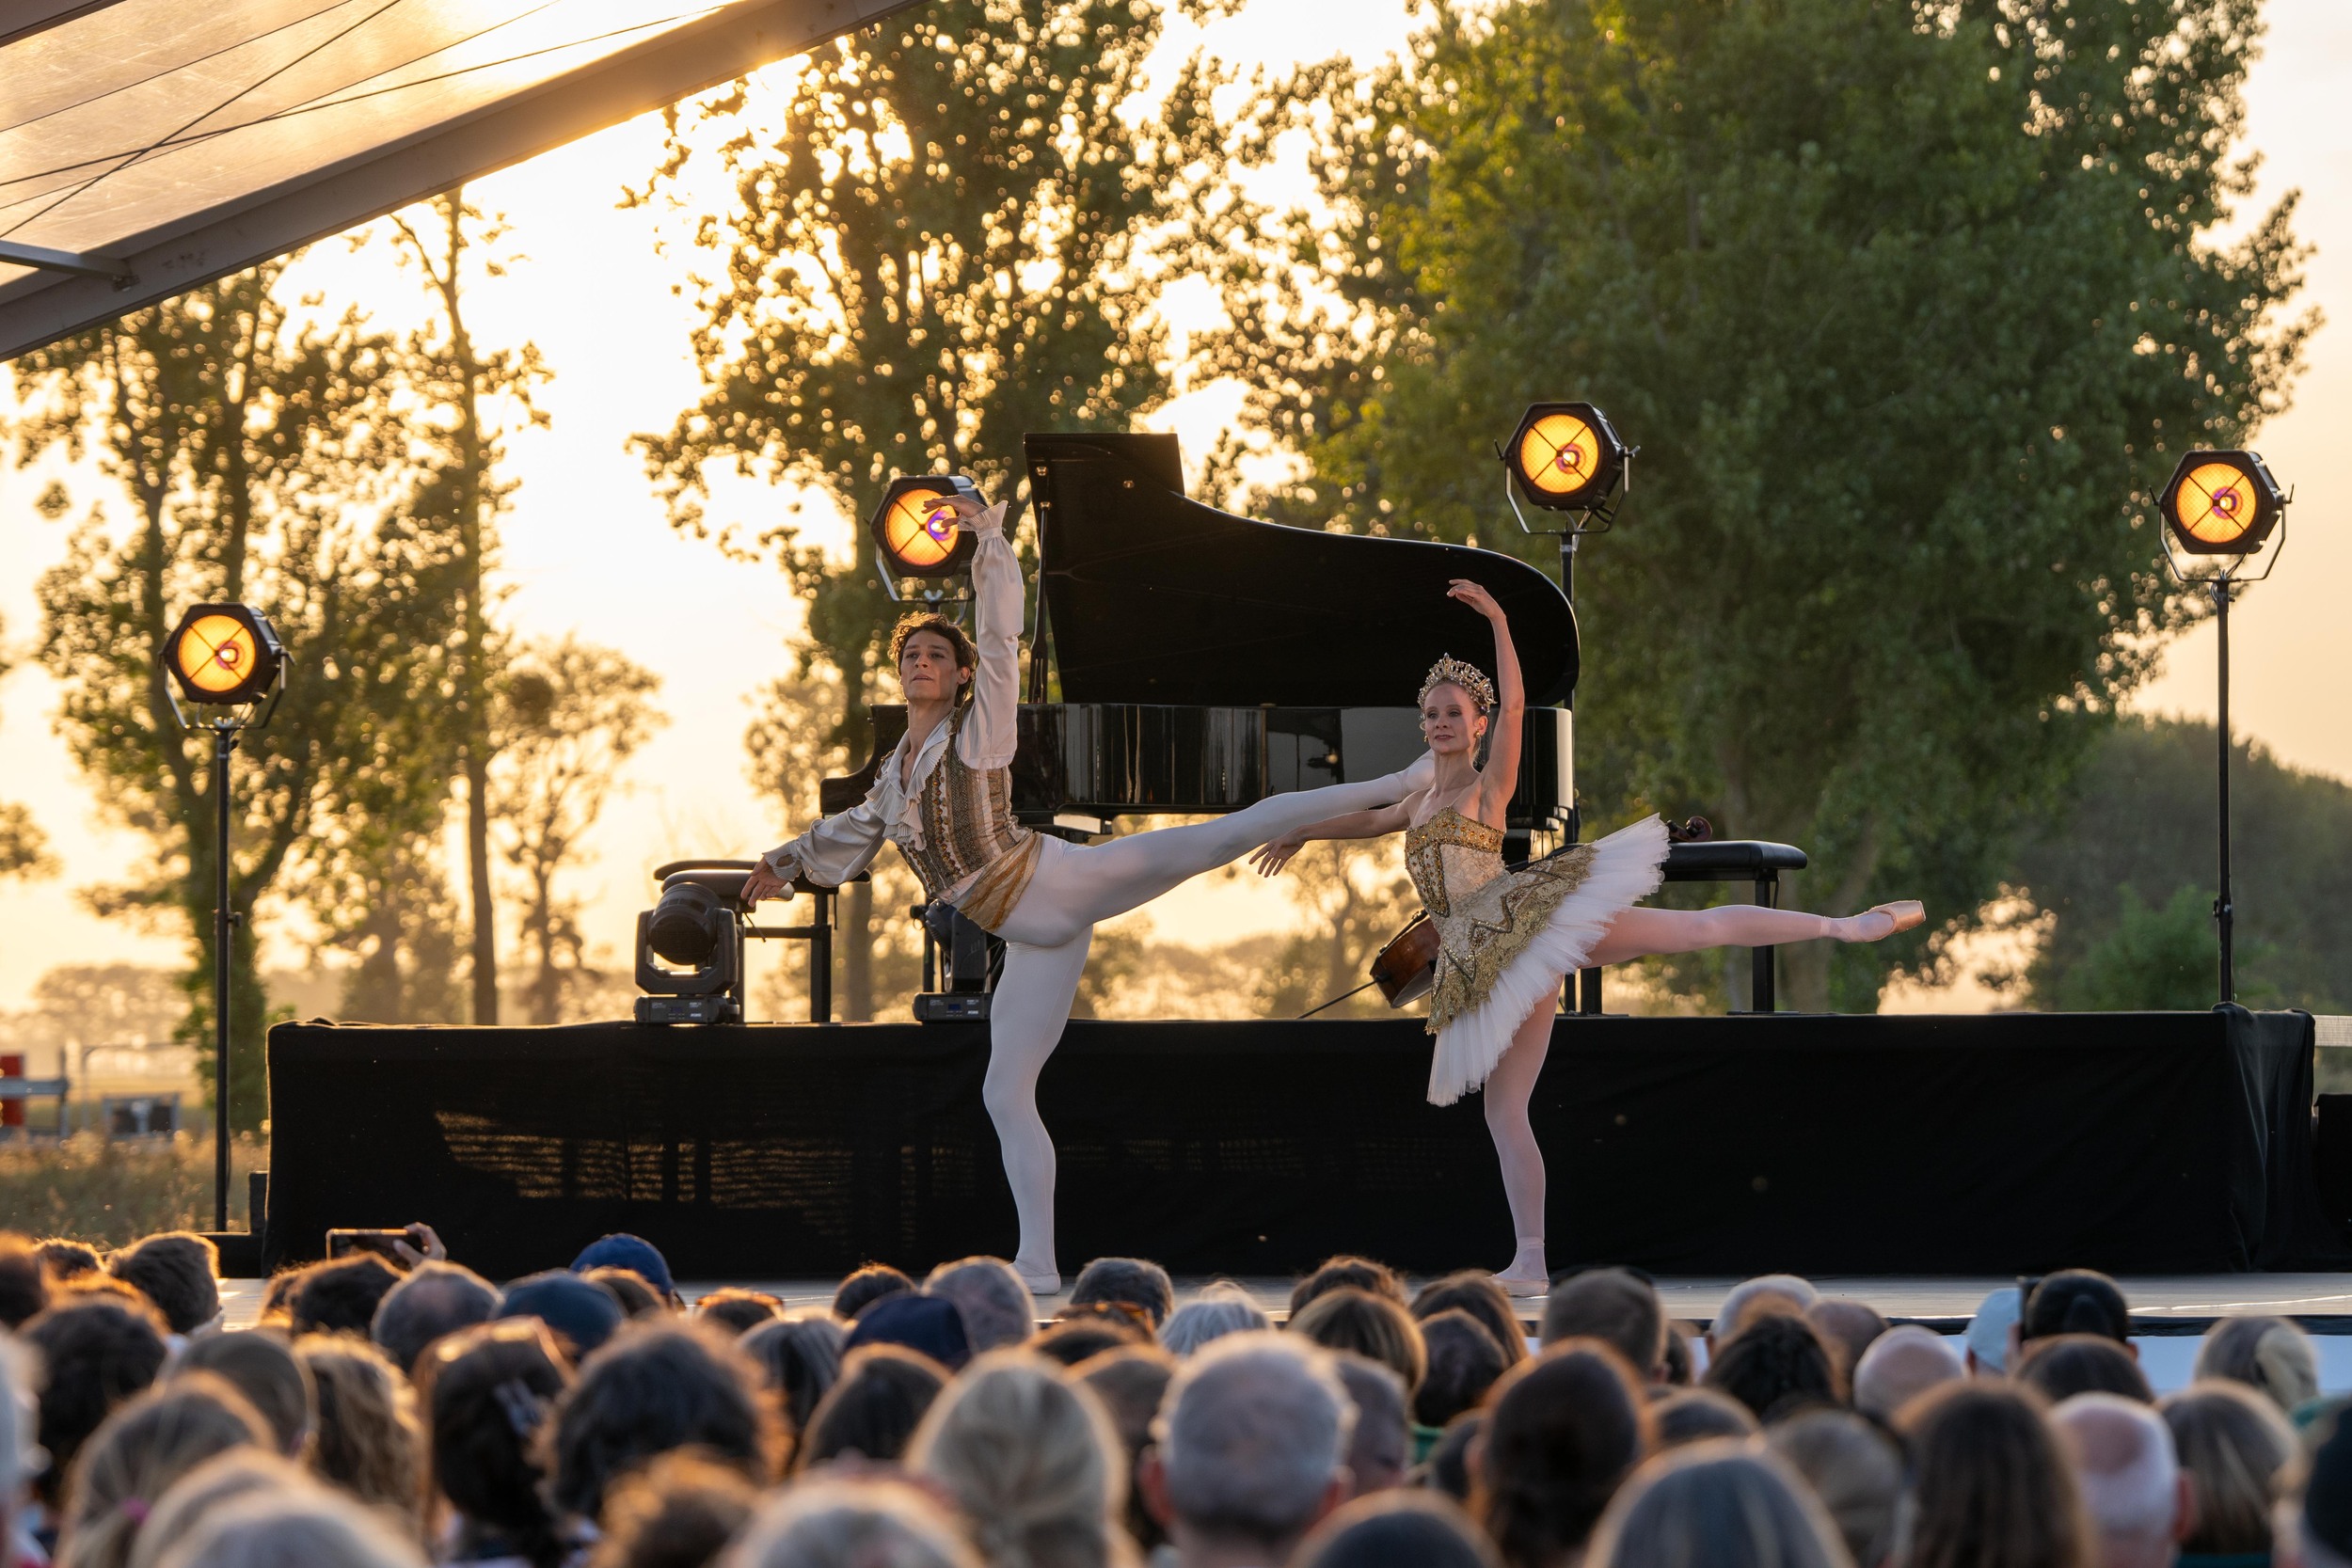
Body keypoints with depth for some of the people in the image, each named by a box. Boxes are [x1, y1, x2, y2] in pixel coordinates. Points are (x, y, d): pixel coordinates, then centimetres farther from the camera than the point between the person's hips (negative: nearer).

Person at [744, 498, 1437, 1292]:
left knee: (1215, 839, -21)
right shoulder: (894, 770, 20)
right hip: (1035, 936, 6)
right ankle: (1038, 1263, 4)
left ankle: (1385, 787, -16)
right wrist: (790, 860, 51)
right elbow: (855, 830, 41)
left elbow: (1001, 634, -5)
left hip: (1059, 877, -6)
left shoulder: (980, 726, 3)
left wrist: (989, 535, -5)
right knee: (1006, 1094, 0)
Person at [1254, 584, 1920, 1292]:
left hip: (1525, 924, -6)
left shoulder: (1489, 784, 4)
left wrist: (1497, 620, -19)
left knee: (1700, 927, -14)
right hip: (1494, 969, 6)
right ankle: (1531, 1263, 1)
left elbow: (1514, 703, -11)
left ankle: (1850, 925, -8)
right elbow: (1369, 820, 45)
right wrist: (1303, 832, 56)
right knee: (1504, 1110, 0)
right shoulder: (1420, 803, 23)